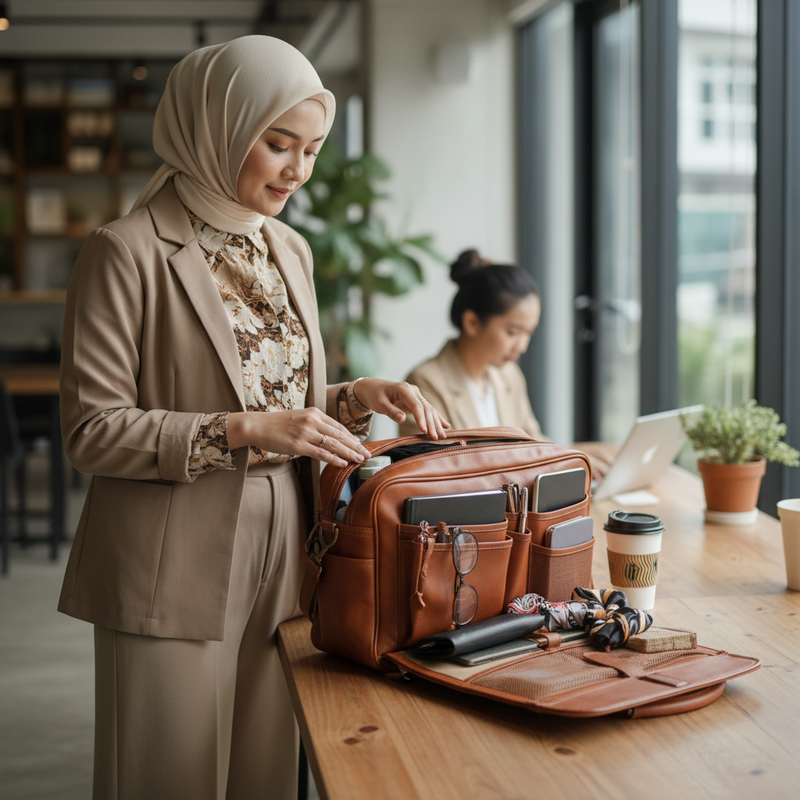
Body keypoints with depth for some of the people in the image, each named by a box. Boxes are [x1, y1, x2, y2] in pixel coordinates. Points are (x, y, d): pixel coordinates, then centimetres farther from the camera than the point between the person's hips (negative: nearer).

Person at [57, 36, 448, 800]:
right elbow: (91, 429, -13)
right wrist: (244, 431, -21)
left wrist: (356, 398, 0)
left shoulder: (289, 250, 12)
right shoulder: (128, 252, -9)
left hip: (278, 562, 6)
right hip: (176, 575, -6)